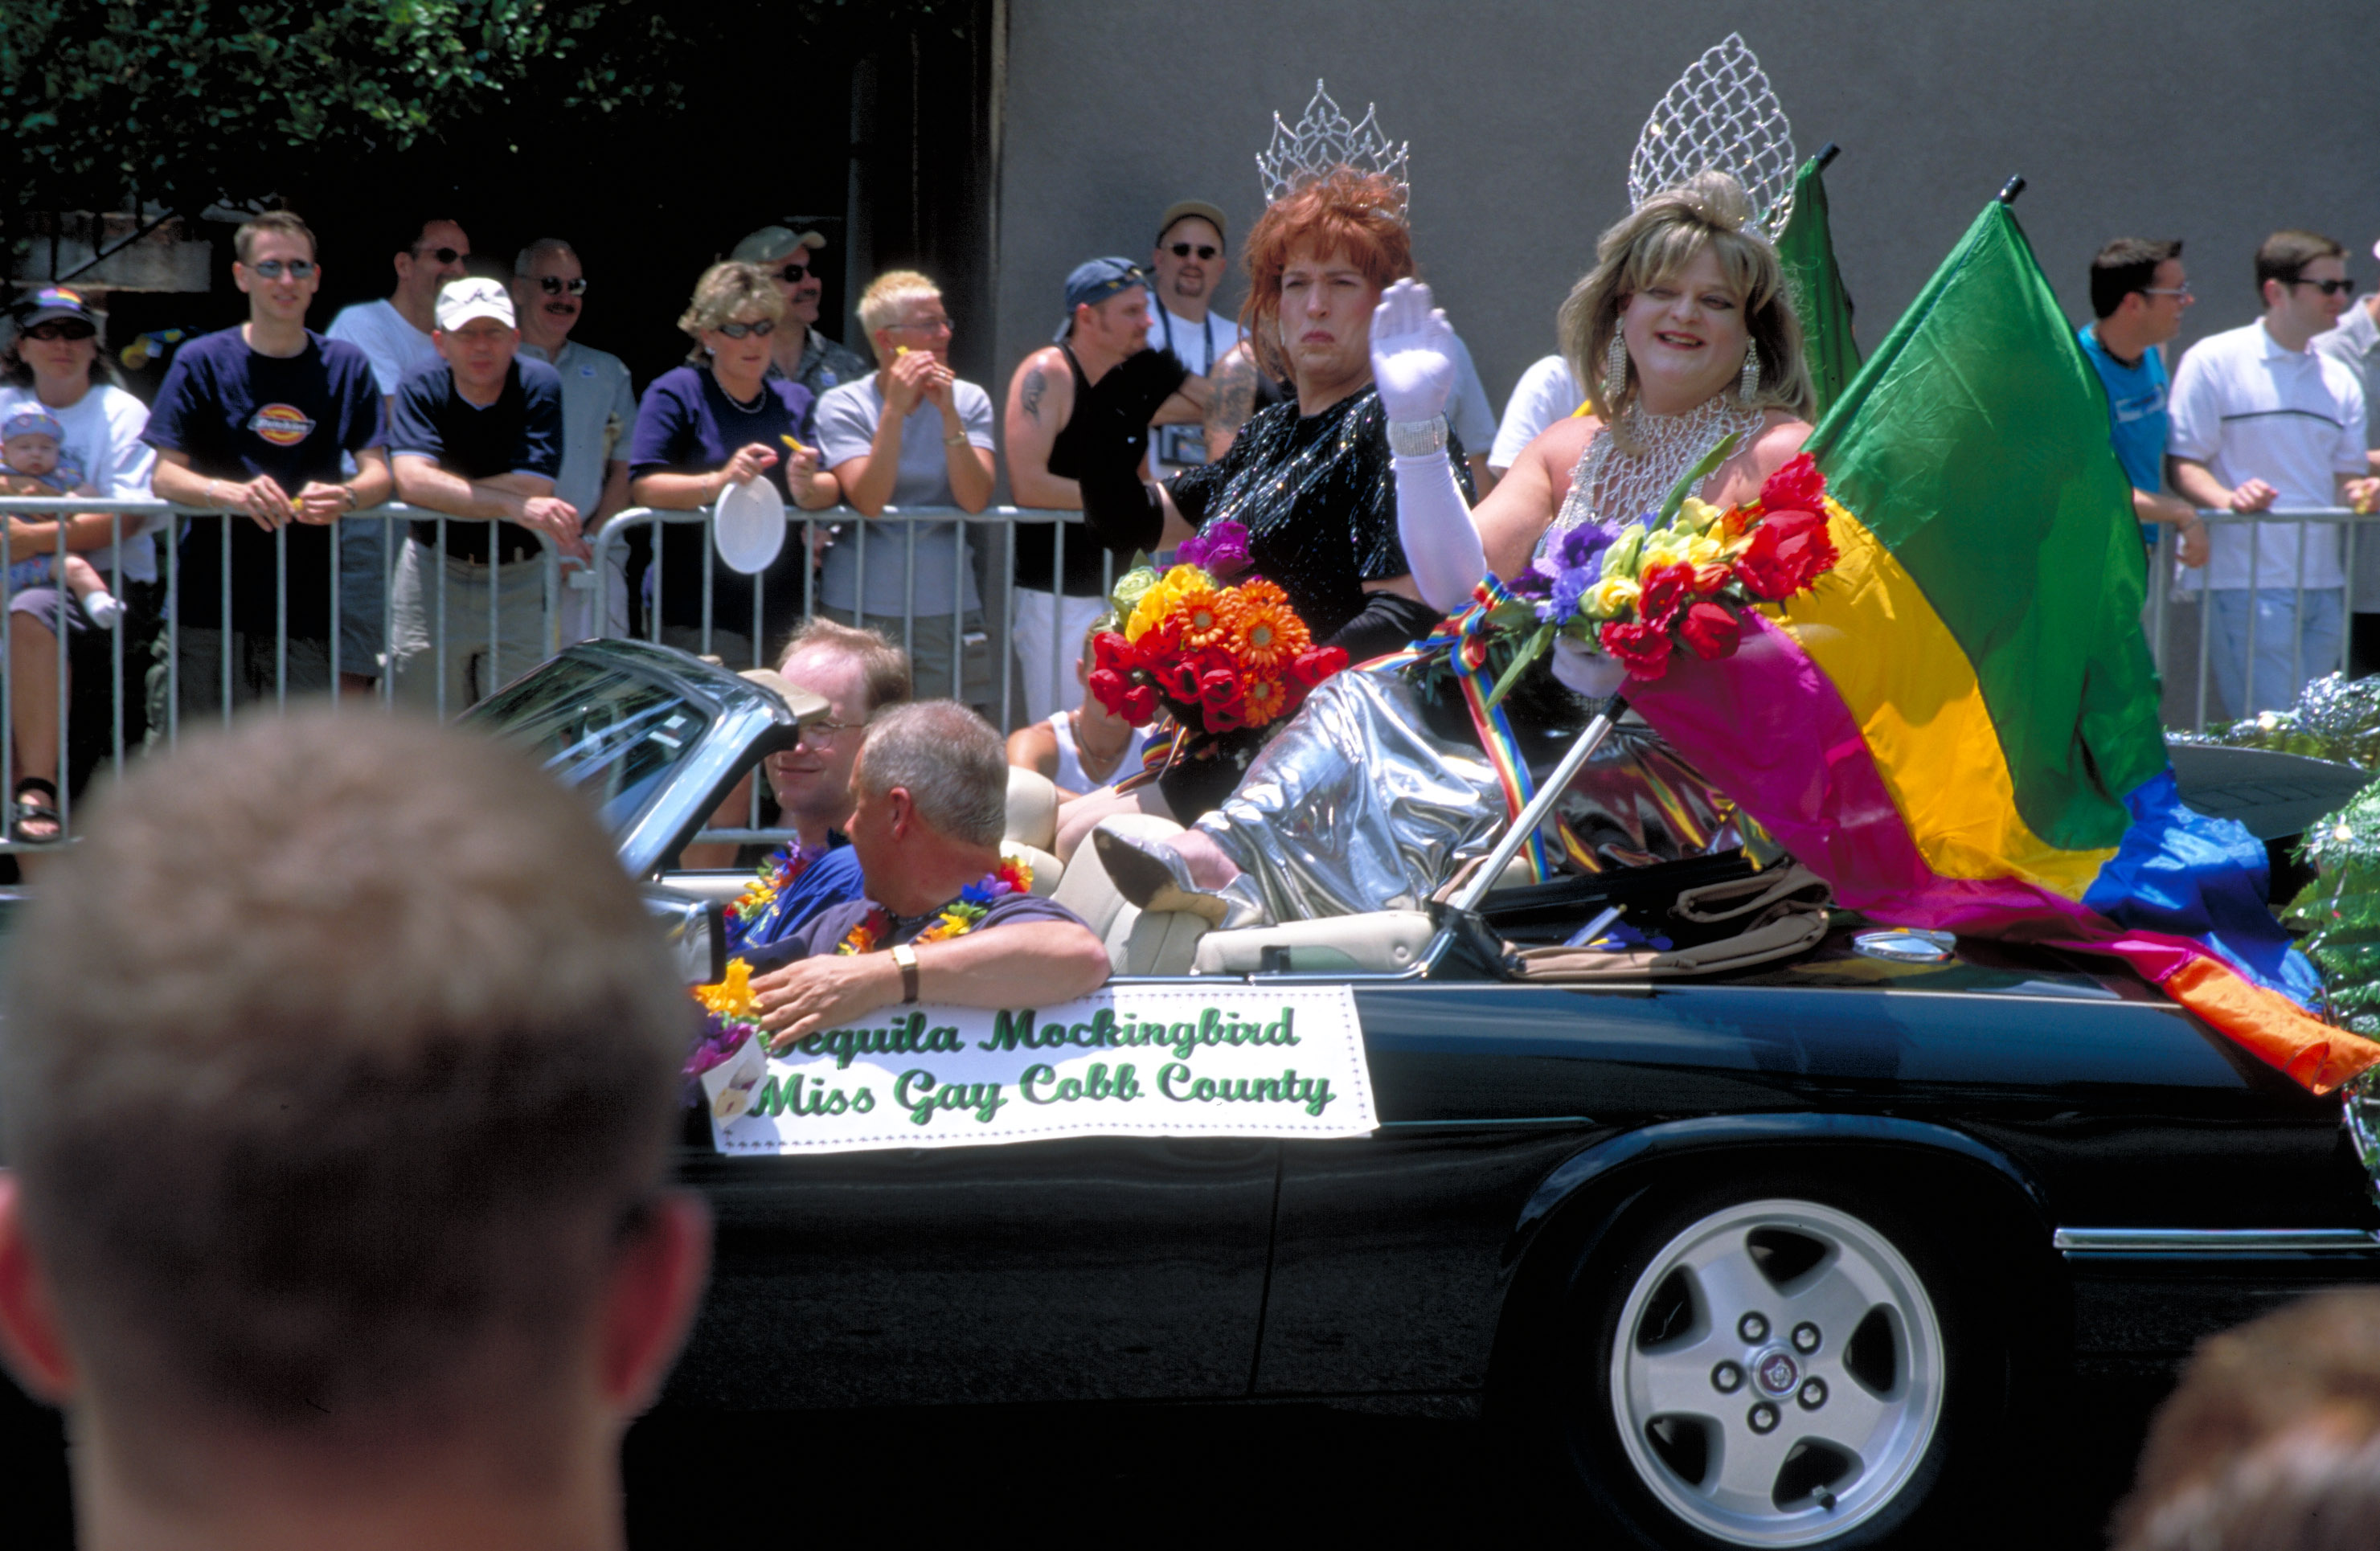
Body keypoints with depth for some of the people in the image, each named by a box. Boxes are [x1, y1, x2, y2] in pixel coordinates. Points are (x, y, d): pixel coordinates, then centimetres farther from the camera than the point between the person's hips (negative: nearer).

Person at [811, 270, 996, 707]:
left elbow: (975, 500, -7)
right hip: (859, 610, -2)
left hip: (947, 609, 2)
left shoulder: (968, 400, 5)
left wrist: (948, 413, -15)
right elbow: (869, 500, -15)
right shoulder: (843, 405, -1)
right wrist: (895, 409, -19)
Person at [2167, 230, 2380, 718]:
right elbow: (2182, 463, -5)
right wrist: (2228, 498, -25)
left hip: (2322, 584, 6)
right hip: (2247, 582, -6)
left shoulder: (2339, 381, 16)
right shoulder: (2213, 362, -1)